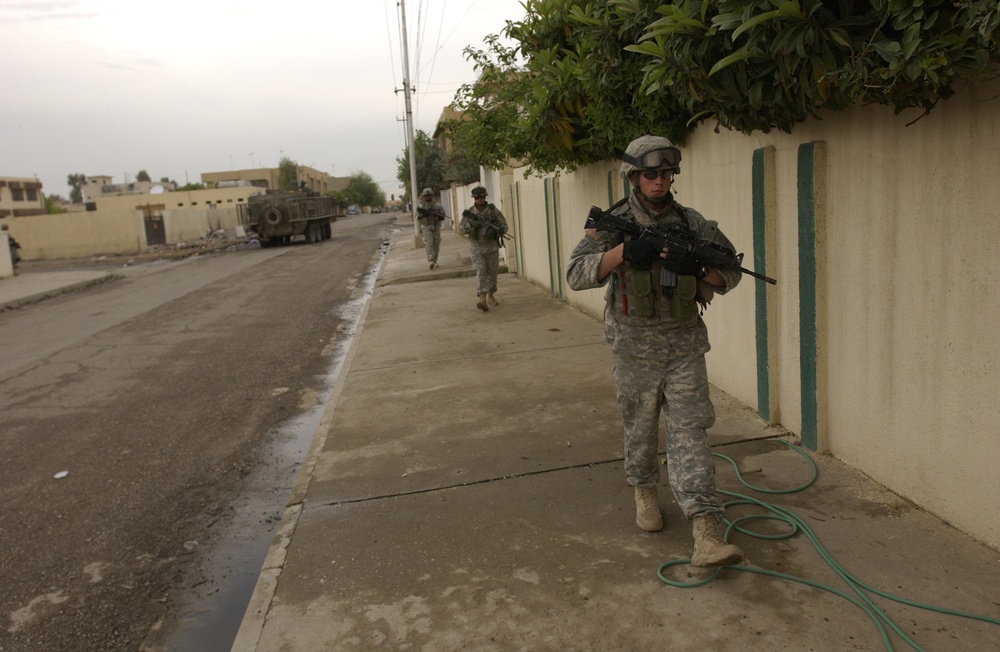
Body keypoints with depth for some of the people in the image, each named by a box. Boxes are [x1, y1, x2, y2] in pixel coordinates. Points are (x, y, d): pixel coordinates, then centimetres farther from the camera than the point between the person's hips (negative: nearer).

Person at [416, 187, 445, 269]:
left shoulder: (437, 205, 4)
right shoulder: (420, 206, 2)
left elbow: (442, 214, 4)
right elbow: (417, 216, 0)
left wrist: (438, 215, -18)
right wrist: (423, 214, -18)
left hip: (436, 226, 3)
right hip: (426, 227, -3)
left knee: (436, 244, 5)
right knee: (429, 244, -15)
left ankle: (434, 261, 16)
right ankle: (430, 261, -23)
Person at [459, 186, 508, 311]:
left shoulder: (493, 210, -2)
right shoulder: (469, 213, 0)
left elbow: (504, 226, -4)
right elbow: (461, 229, -3)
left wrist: (495, 230, -25)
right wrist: (471, 224, -22)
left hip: (492, 247, 1)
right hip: (477, 248, -1)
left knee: (492, 272, 9)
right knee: (481, 272, -11)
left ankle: (490, 296, 27)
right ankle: (481, 299, -21)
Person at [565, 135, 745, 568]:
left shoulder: (691, 223, 4)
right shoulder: (614, 224, -3)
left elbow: (730, 275, 8)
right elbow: (576, 275, -13)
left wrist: (695, 267, -14)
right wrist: (624, 250, -26)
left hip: (685, 345, 1)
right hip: (635, 348, -1)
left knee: (689, 430, -5)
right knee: (640, 428, 13)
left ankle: (707, 535, -9)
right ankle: (644, 492, 41)